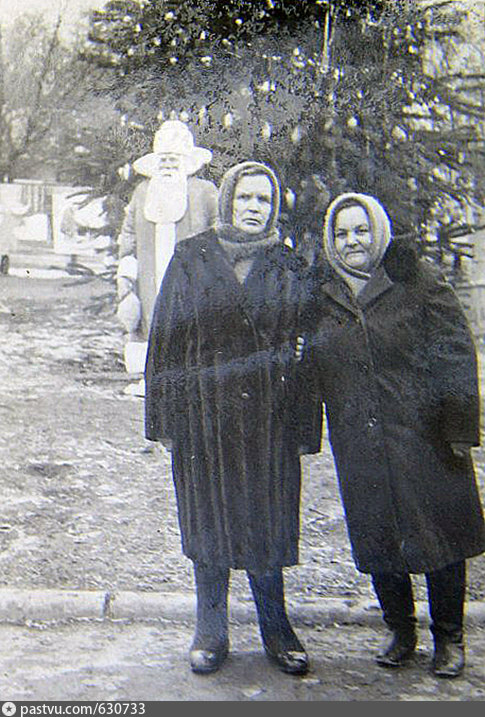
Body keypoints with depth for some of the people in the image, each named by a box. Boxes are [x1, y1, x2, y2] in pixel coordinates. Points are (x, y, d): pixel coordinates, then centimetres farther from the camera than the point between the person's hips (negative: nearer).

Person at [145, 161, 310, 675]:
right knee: (207, 517, 9)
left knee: (266, 518, 7)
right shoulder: (190, 261, 3)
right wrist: (164, 416, -2)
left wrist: (304, 424, 3)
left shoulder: (288, 268, 6)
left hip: (269, 418, 1)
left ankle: (274, 627, 27)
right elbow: (166, 339, 2)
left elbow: (301, 345, 7)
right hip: (202, 414, 0)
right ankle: (211, 630, 26)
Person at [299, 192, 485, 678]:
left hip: (425, 437, -3)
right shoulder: (319, 294, 9)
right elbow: (312, 373, 17)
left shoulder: (416, 280, -1)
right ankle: (401, 632, 31)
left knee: (441, 533, 6)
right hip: (359, 446, 3)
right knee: (376, 541, 10)